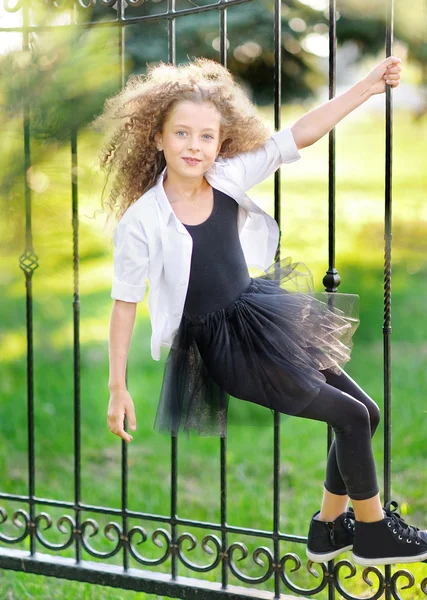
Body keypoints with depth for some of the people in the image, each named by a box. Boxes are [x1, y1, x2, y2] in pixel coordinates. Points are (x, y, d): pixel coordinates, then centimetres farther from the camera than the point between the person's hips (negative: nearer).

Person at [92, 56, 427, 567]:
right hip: (220, 345, -7)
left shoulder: (229, 178, -8)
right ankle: (374, 531, 17)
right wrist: (117, 387, -10)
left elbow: (298, 135, -8)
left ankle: (329, 524, 28)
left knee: (367, 412, 11)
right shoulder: (141, 222, -20)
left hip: (260, 315, 7)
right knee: (351, 417, -5)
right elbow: (125, 301, -12)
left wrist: (371, 84, -10)